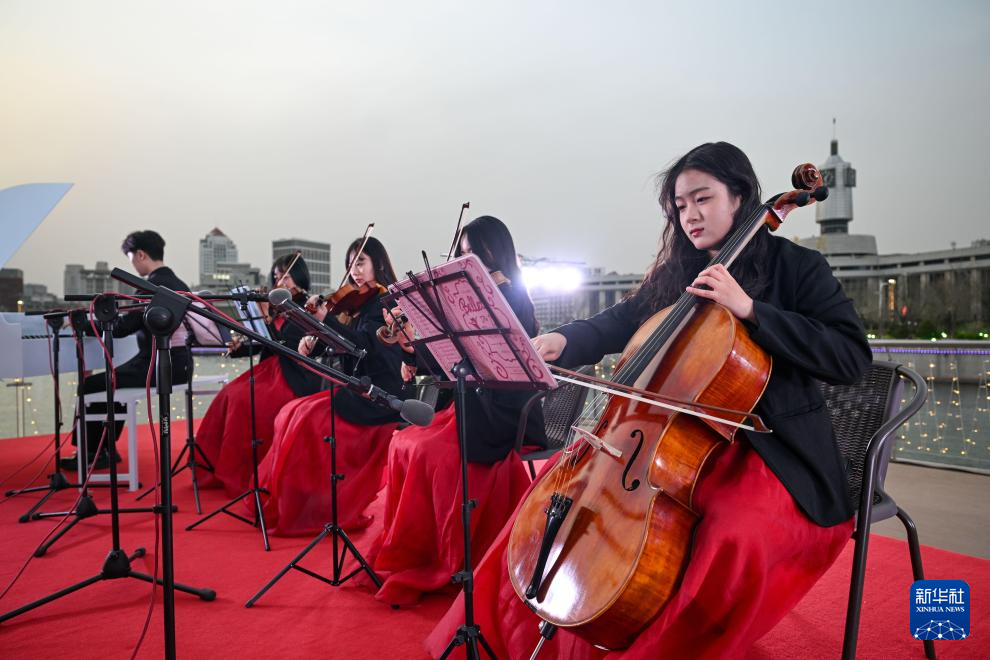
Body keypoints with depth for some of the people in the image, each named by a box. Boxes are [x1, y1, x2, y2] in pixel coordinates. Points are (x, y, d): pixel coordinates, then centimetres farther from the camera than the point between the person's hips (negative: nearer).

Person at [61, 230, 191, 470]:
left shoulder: (151, 286, -16)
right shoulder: (179, 284, 11)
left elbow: (122, 327, -17)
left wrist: (83, 324, -4)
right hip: (179, 365, 9)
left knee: (91, 385, 4)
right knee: (114, 380, 27)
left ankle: (91, 453, 16)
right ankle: (105, 448, 31)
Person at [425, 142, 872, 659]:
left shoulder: (797, 267, -3)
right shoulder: (675, 274, 12)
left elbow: (851, 356, -13)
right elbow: (619, 323, 5)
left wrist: (750, 310, -22)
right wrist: (564, 339, -17)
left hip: (769, 451, -5)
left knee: (735, 537, -35)